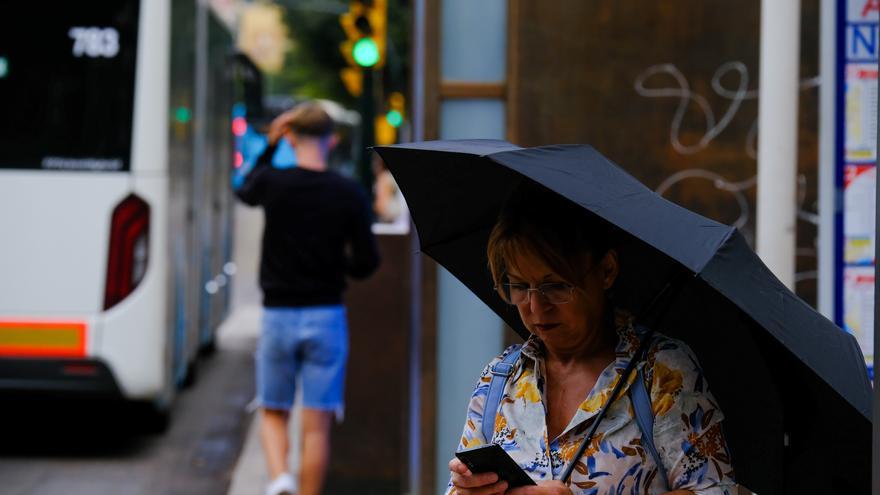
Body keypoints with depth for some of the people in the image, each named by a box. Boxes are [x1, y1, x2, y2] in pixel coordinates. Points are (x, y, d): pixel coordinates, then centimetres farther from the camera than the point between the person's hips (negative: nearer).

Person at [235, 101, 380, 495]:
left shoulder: (272, 182, -6)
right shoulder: (350, 194, -7)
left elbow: (244, 191, 19)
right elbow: (367, 263, -3)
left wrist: (269, 145, 19)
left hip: (278, 314, 0)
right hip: (326, 316, 0)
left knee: (273, 413, 14)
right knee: (316, 424, 3)